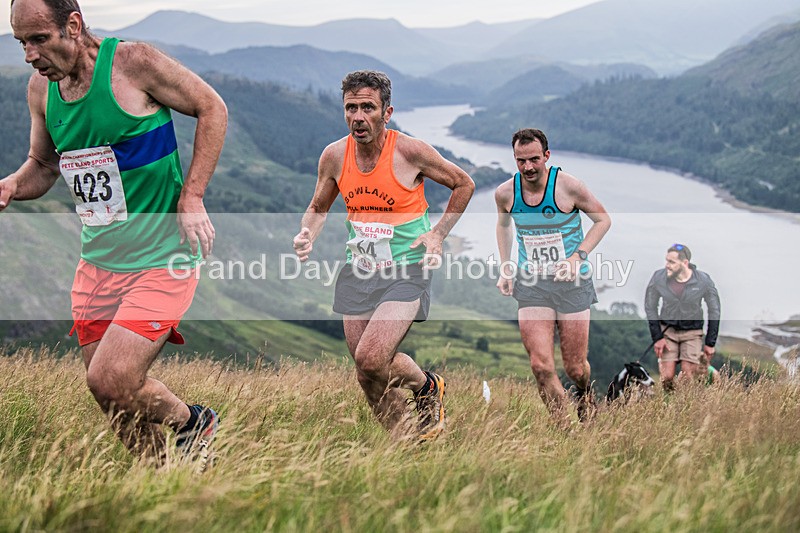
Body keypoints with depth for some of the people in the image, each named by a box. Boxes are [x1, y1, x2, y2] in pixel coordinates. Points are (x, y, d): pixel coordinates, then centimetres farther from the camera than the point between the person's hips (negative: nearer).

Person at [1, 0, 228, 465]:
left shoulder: (134, 63, -15)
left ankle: (188, 421, 13)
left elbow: (212, 108, -5)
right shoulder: (41, 88, 4)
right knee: (115, 384, 8)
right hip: (98, 261, 7)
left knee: (109, 382, -16)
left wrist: (191, 198, -11)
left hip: (161, 258, -7)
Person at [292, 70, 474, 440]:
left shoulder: (410, 152, -12)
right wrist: (307, 233, -6)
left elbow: (463, 184, 3)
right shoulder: (334, 156, -1)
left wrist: (438, 234, -6)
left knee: (370, 359, -21)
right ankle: (399, 441, 27)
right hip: (358, 271, 5)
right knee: (367, 371, 5)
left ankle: (427, 386, 10)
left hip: (406, 271, -5)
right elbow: (318, 207, 16)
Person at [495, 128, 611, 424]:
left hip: (572, 282, -2)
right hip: (530, 285, 2)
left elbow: (603, 220, 0)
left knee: (575, 369, 5)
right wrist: (505, 269, 12)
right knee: (541, 366, -12)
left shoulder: (568, 186, -13)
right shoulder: (505, 193, -3)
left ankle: (585, 392, 41)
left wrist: (578, 256, -12)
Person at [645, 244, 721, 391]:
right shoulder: (658, 277, -15)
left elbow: (714, 311, -2)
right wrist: (657, 337, -5)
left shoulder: (703, 281, -16)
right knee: (667, 378, -8)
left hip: (692, 331, -1)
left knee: (688, 377, -11)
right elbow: (650, 307, 0)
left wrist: (710, 343, -2)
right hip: (667, 330, 1)